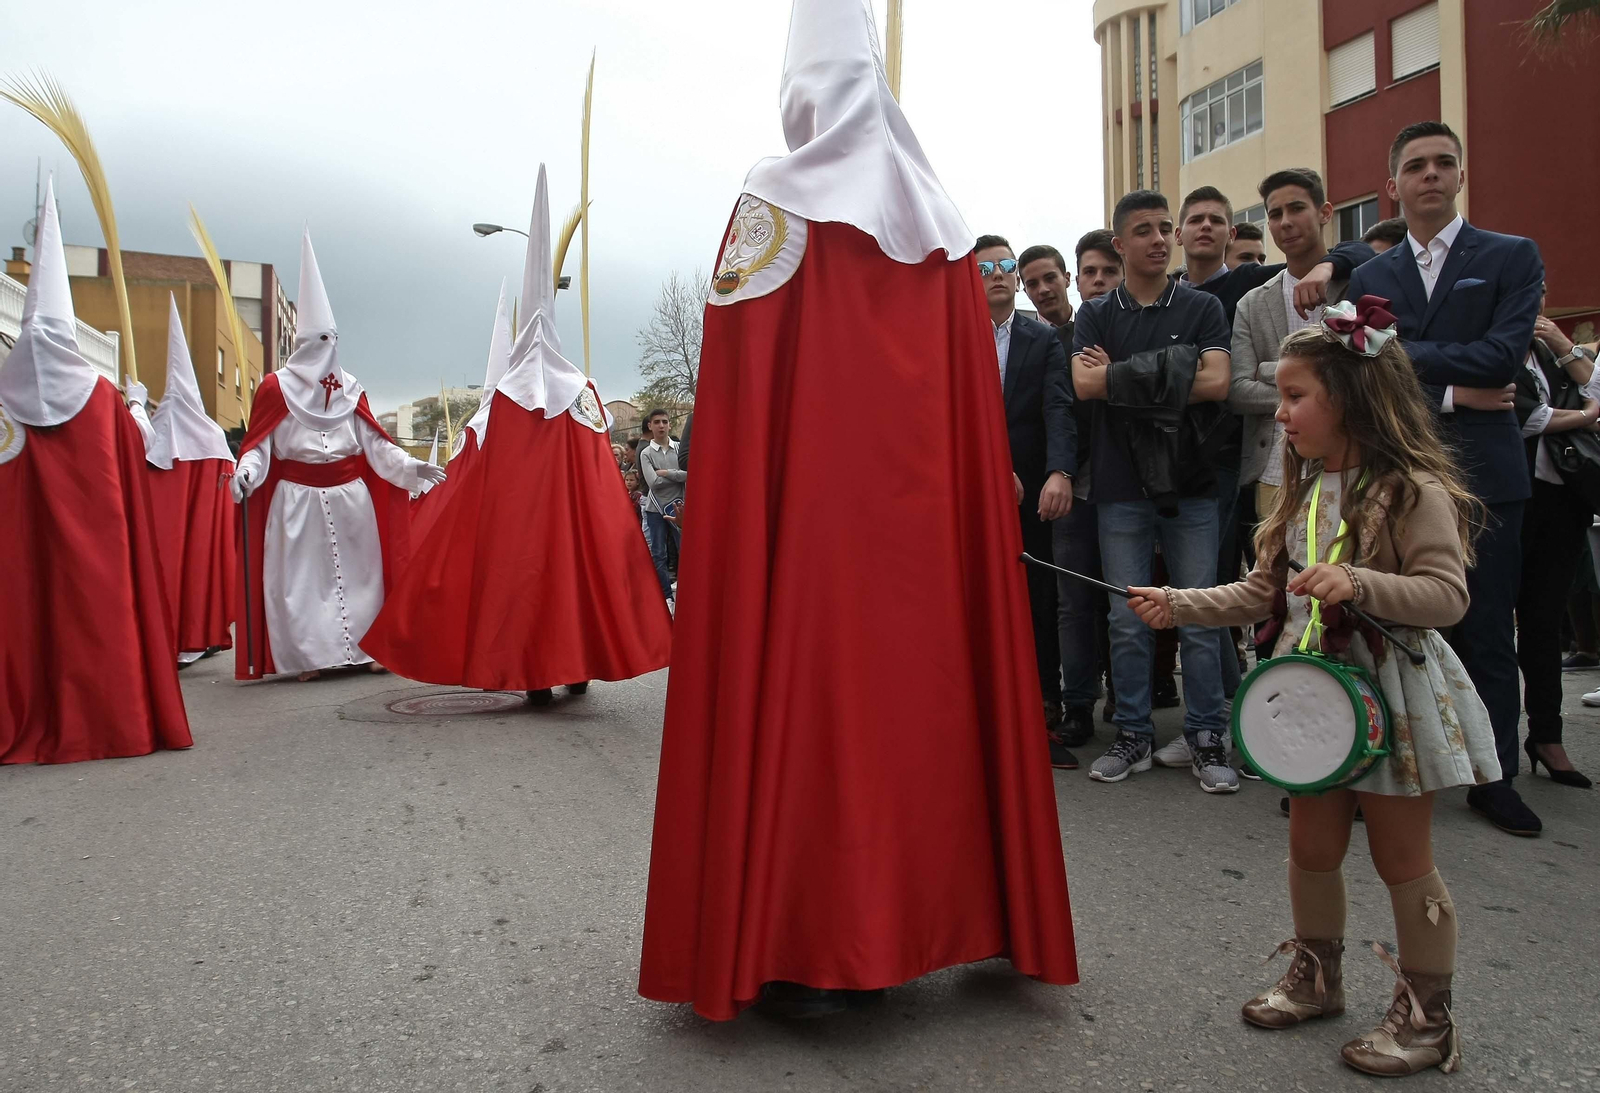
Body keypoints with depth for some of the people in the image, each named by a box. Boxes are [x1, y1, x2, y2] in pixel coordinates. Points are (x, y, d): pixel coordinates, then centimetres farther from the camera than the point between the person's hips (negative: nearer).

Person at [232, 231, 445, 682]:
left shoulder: (350, 390, 7)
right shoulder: (276, 387, -1)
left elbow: (374, 443, 5)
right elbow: (259, 444, -3)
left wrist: (413, 466, -5)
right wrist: (246, 472, -22)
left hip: (350, 497, 3)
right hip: (296, 500, -2)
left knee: (359, 570, 6)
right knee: (300, 576, 0)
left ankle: (366, 647, 15)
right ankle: (309, 655, 8)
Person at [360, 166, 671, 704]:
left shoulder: (507, 394, 0)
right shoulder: (582, 389, 2)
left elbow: (485, 465, 0)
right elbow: (600, 468, 3)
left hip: (515, 506, -1)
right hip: (575, 507, 1)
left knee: (522, 572, 4)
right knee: (576, 567, 9)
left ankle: (536, 676, 2)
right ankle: (578, 665, 13)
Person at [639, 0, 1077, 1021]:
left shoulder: (776, 202, -3)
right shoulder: (939, 217, 10)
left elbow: (736, 381, -7)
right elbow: (975, 402, 7)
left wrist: (727, 508, -1)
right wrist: (968, 498, 12)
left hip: (802, 512, -5)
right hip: (921, 512, 5)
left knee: (801, 688, 2)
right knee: (912, 683, 12)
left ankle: (806, 949, 9)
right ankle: (906, 916, 24)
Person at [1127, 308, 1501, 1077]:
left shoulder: (1413, 490, -13)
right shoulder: (1305, 492, 9)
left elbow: (1447, 594, -19)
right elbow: (1263, 593, 10)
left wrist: (1357, 584, -32)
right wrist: (1179, 605, 2)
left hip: (1393, 693, -7)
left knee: (1402, 858, 6)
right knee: (1311, 846, 15)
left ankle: (1427, 1017, 24)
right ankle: (1316, 979, 35)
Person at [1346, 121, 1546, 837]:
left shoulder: (1512, 257, 6)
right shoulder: (1370, 278, 12)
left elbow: (1504, 354, -10)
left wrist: (1404, 354, -9)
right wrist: (1450, 393, -10)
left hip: (1483, 474, -1)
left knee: (1486, 635, 4)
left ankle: (1494, 779, 17)